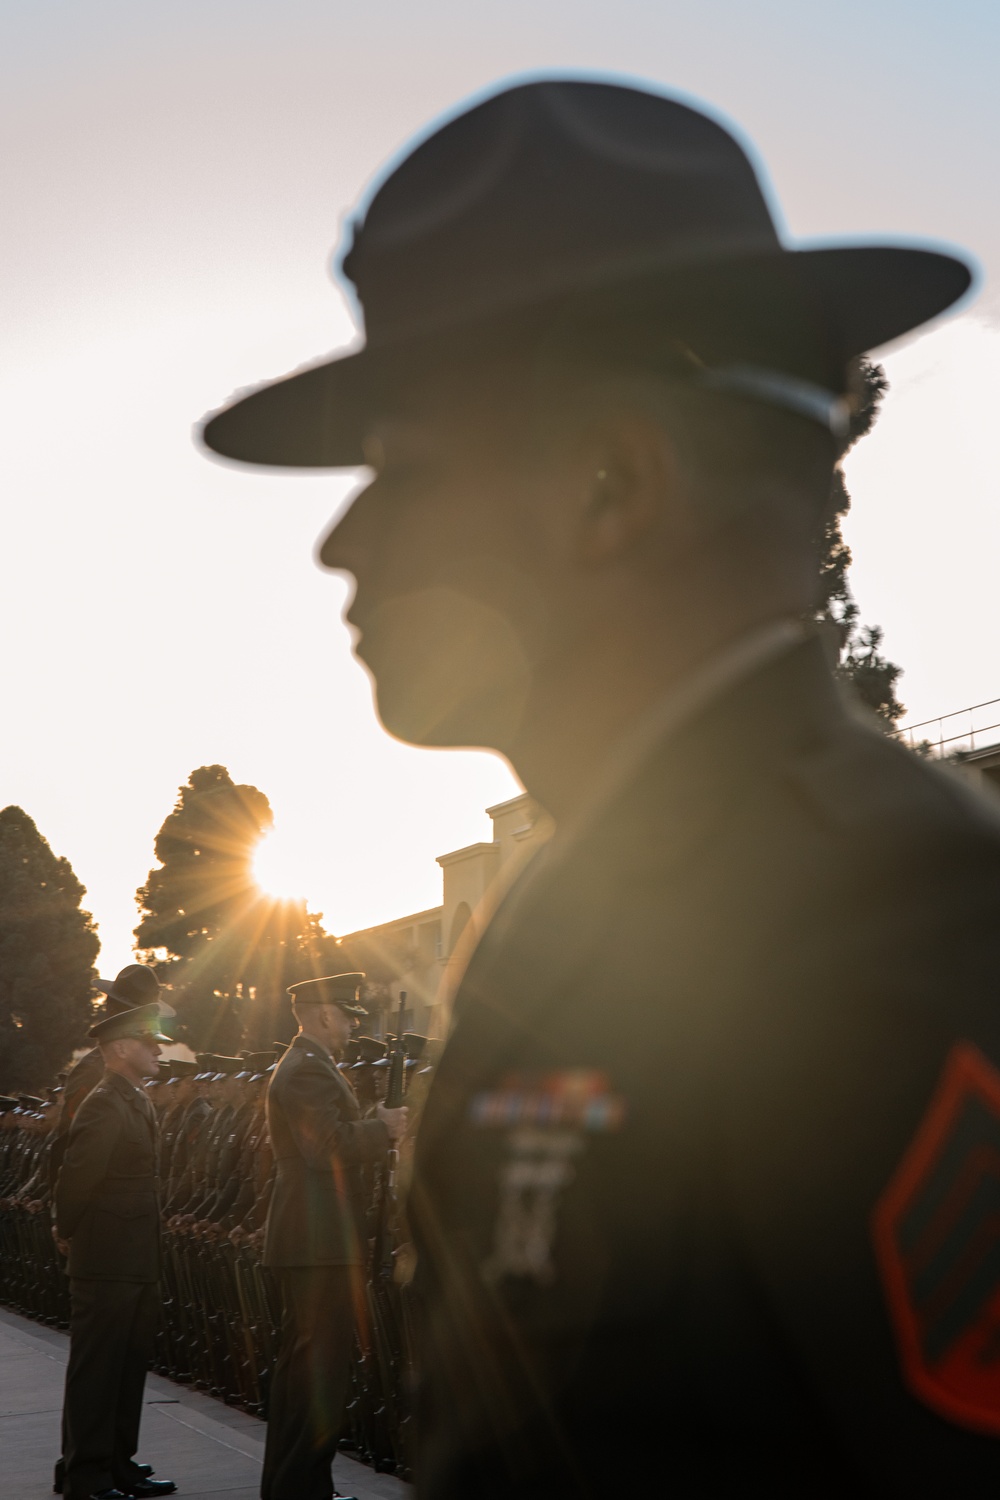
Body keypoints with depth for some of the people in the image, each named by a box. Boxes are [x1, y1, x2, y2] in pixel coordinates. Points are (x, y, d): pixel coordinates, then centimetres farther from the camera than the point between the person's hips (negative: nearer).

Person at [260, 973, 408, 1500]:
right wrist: (384, 1127, -12)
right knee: (321, 1369, -6)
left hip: (305, 1240, 11)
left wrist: (374, 1128, 11)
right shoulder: (309, 1070, -16)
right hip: (321, 1241, -11)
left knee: (299, 1364, 17)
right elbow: (331, 1147, -25)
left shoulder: (300, 1066, 19)